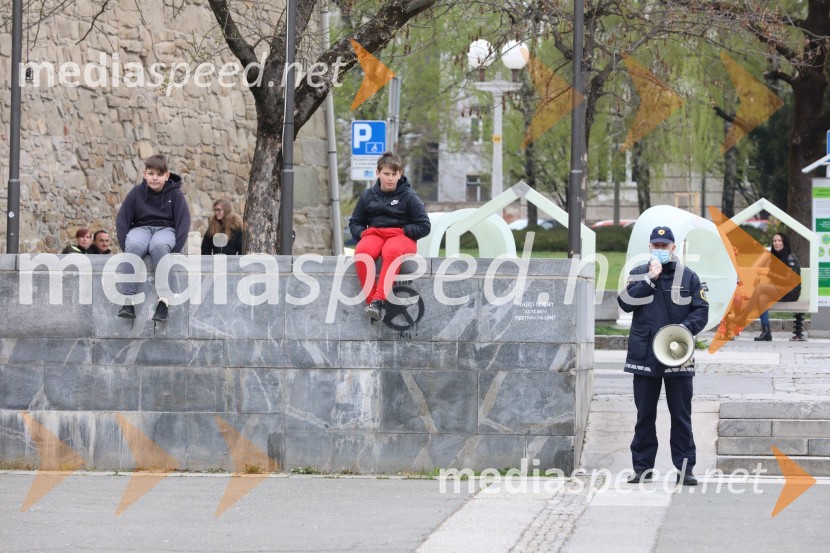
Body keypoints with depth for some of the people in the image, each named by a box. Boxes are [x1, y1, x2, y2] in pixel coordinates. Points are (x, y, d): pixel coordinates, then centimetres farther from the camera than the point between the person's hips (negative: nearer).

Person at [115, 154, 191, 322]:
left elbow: (184, 221, -5)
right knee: (133, 246, -35)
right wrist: (125, 246, -11)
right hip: (141, 228, 2)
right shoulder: (136, 192, 3)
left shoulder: (175, 194, -1)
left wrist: (176, 249, -17)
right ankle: (129, 301, -42)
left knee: (158, 246, -39)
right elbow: (122, 219, 3)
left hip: (166, 229, -2)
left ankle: (164, 300, -43)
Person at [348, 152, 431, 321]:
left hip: (401, 237, -3)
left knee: (392, 251, -41)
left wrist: (403, 231, -10)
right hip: (374, 234, 3)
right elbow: (354, 223, 22)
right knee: (361, 251, -35)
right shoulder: (368, 196, 14)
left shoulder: (408, 196, 4)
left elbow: (424, 226, 3)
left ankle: (379, 301, -47)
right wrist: (362, 233, 1)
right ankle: (370, 299, -33)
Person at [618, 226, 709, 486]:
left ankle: (685, 467, 5)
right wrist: (650, 279, -11)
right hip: (644, 356, 1)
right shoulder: (638, 274, 9)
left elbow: (701, 311, 2)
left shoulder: (688, 276, 5)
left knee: (681, 415, 1)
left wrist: (685, 328, -16)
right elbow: (625, 302, -6)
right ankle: (642, 467, 13)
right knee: (645, 414, 7)